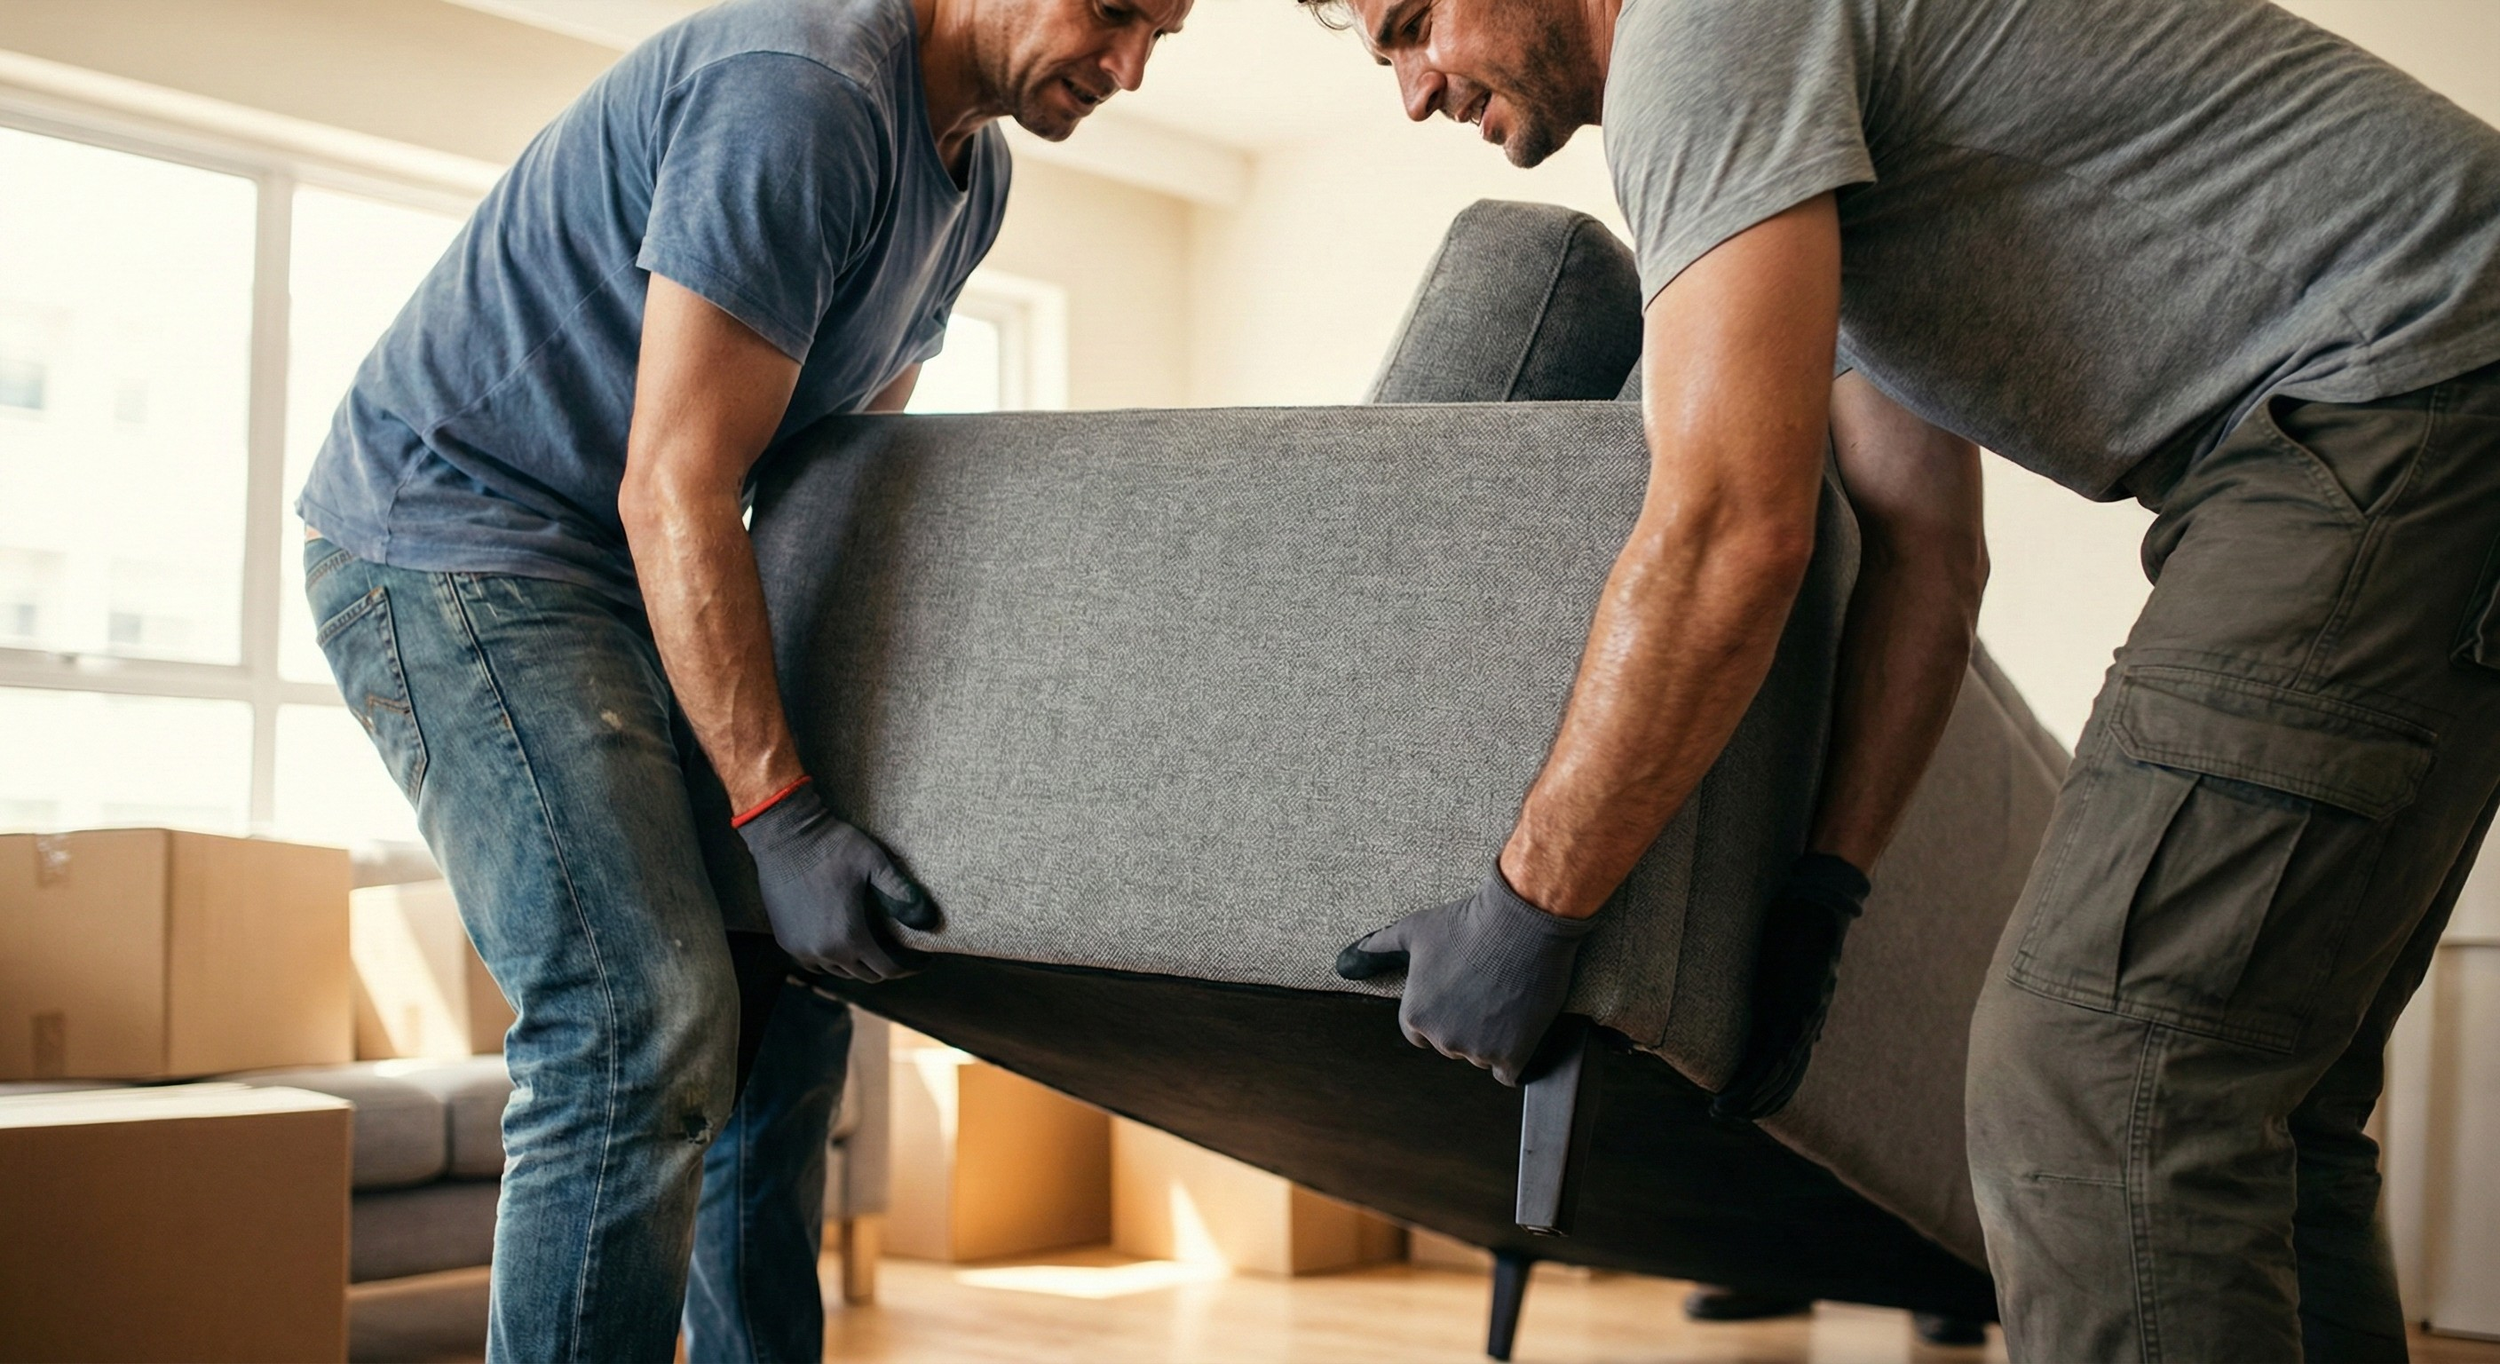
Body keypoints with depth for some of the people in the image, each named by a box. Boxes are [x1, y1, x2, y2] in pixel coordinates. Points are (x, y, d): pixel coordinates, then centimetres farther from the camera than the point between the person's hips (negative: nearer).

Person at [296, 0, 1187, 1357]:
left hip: (627, 580, 10)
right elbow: (673, 492, -25)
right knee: (644, 1015, -20)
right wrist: (778, 814, -25)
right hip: (447, 525, -9)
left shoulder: (974, 170, 8)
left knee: (784, 990, 5)